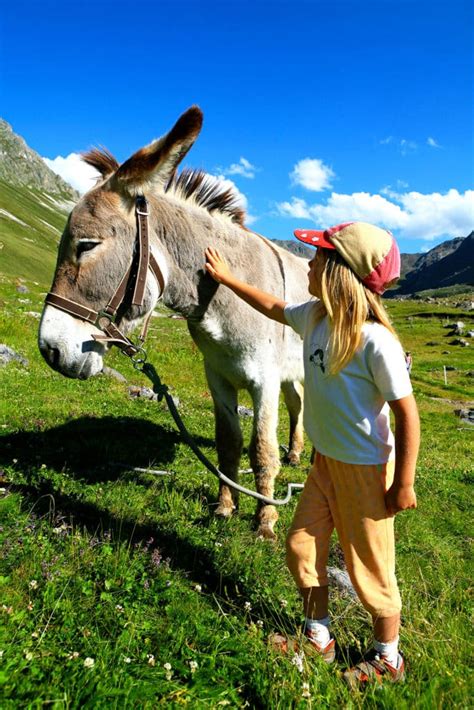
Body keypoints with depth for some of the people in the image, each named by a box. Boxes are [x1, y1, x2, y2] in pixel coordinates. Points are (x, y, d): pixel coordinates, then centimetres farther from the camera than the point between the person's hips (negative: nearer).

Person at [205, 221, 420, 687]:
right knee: (301, 547, 16)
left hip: (365, 470, -7)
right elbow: (274, 308, 16)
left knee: (369, 566, 11)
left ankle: (388, 658, 39)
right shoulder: (314, 317, -4)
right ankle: (317, 638, 41)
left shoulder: (375, 340, -26)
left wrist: (403, 484, -15)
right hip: (325, 460, 7)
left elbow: (407, 412, -20)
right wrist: (226, 278, 24)